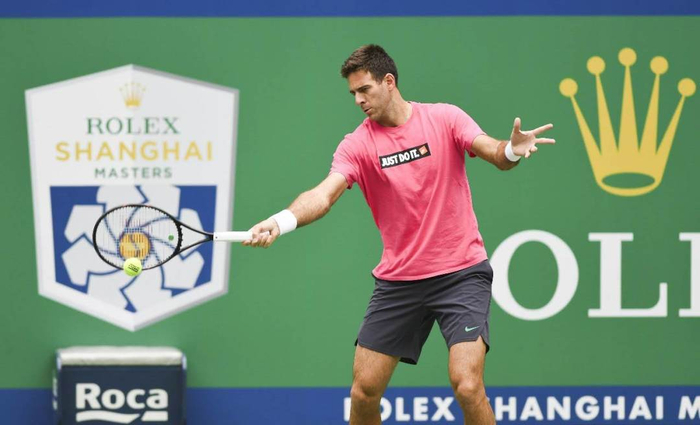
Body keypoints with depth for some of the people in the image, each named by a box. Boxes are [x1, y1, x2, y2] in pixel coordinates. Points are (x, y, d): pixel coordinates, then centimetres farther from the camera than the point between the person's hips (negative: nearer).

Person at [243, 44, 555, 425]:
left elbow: (495, 154, -14)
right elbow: (324, 195, -16)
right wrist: (281, 222, -37)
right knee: (363, 392, 2)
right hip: (397, 279, 3)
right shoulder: (358, 144, -2)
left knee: (467, 386, -18)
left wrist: (511, 150, -39)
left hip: (461, 273, -3)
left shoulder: (444, 119, -4)